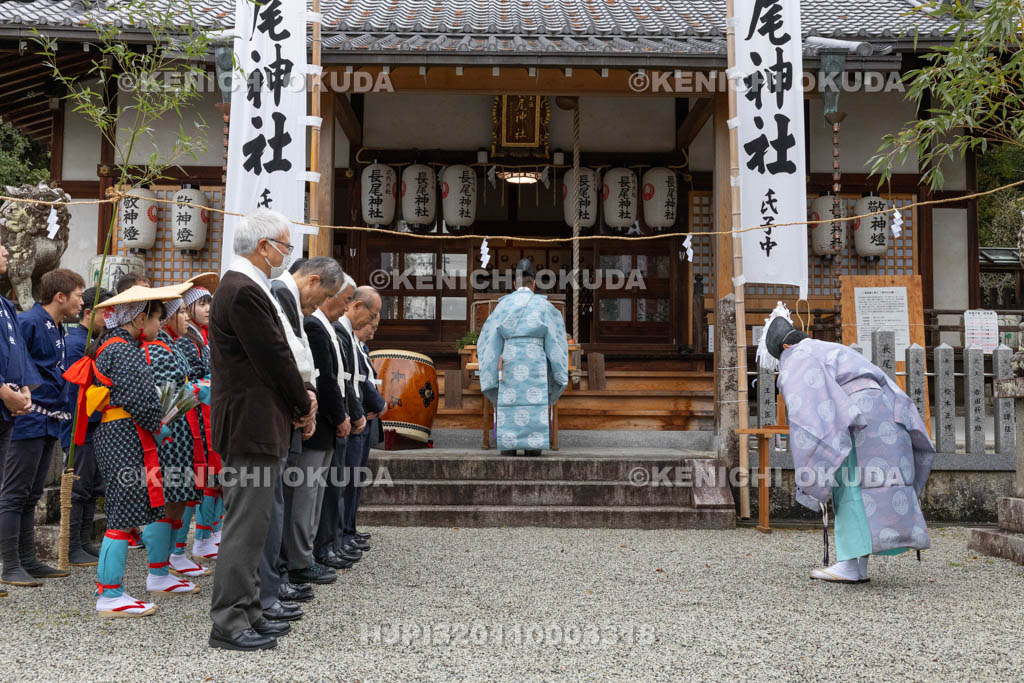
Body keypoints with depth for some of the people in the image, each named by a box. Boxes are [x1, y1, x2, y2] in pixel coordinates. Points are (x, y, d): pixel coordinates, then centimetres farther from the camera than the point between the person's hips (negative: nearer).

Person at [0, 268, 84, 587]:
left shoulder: (58, 329, 15)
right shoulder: (29, 322, -13)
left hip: (49, 423, 9)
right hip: (29, 420, -9)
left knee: (31, 496, 13)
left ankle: (28, 560, 20)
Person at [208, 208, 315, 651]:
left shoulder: (244, 287, 16)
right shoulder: (244, 291, -17)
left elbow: (276, 354, 18)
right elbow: (274, 357, -17)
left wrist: (301, 397, 7)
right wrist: (304, 406, -4)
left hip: (254, 425, 11)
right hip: (252, 426, -11)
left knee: (250, 525, 15)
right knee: (245, 525, -5)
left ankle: (246, 613, 25)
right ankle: (228, 623, 3)